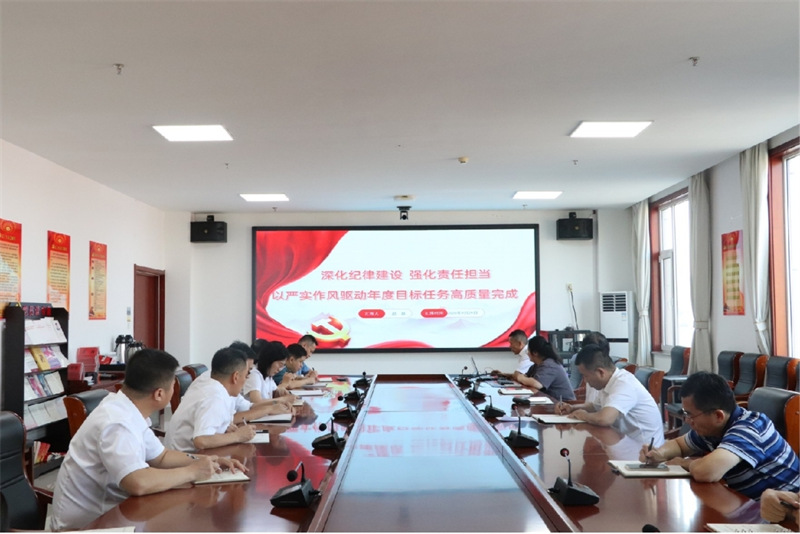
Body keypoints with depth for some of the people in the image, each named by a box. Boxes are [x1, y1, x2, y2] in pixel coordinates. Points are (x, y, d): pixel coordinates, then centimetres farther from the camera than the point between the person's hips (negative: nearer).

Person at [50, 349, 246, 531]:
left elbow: (161, 457, 13)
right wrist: (192, 472, -23)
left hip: (102, 512, 8)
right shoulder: (117, 424, -26)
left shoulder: (127, 410, 2)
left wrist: (204, 462, -2)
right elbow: (139, 483, -37)